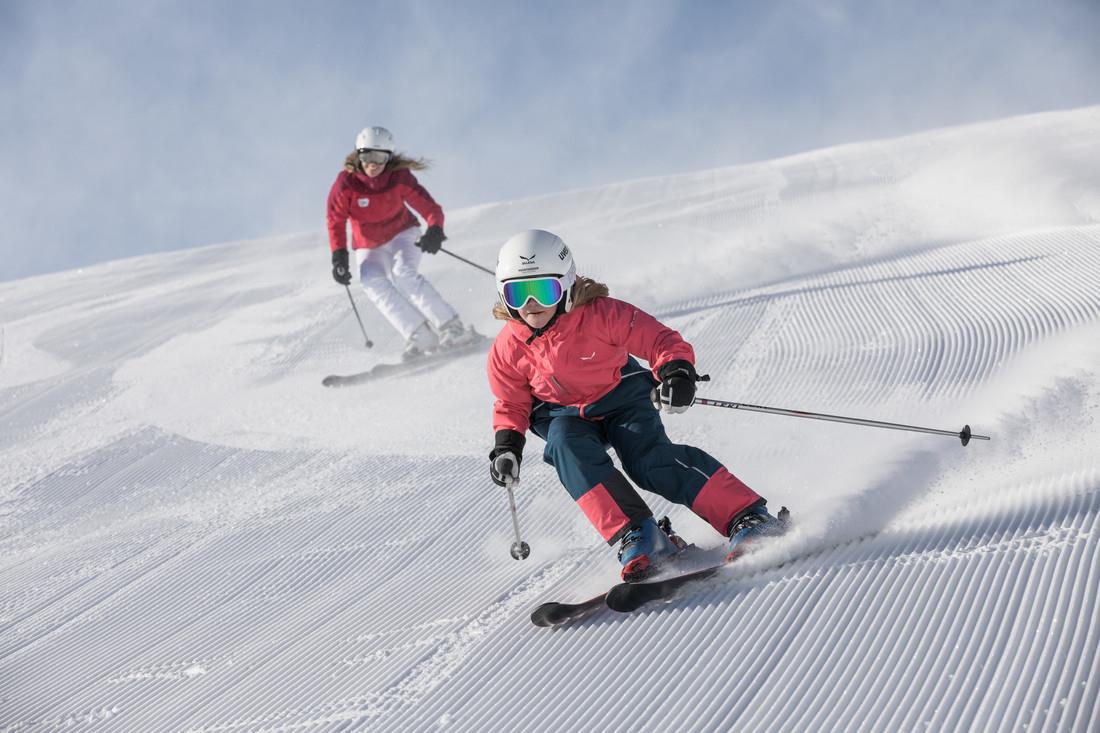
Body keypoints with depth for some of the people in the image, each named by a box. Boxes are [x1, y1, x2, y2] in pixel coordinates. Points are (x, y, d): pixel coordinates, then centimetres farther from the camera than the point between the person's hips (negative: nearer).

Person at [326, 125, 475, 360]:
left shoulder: (399, 177, -18)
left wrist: (435, 231, -41)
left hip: (403, 235, -2)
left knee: (403, 274, -30)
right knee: (372, 282, -27)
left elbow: (430, 208, -21)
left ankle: (452, 329, -29)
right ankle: (421, 337, -32)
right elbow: (336, 221, -12)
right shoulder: (346, 182, -17)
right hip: (368, 247, 2)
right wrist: (339, 255, -25)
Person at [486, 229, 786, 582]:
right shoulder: (507, 350, -14)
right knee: (568, 448, -31)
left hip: (621, 397, -3)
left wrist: (676, 370, -42)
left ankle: (750, 518, -23)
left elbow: (661, 339, -21)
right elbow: (511, 404, 2)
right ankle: (637, 537, -31)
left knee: (650, 459, -26)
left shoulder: (601, 314, -24)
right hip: (565, 417, 3)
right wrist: (507, 443, -15)